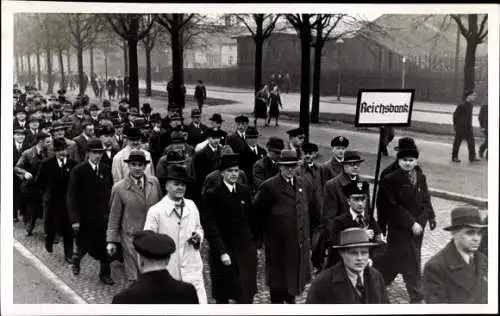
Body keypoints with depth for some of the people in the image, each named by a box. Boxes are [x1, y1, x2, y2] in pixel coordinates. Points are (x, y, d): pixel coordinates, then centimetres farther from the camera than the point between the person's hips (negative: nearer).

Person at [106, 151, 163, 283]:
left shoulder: (154, 182, 1)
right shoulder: (119, 188, -8)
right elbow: (114, 216, -1)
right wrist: (111, 241, -1)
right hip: (131, 238, -3)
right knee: (135, 276, 1)